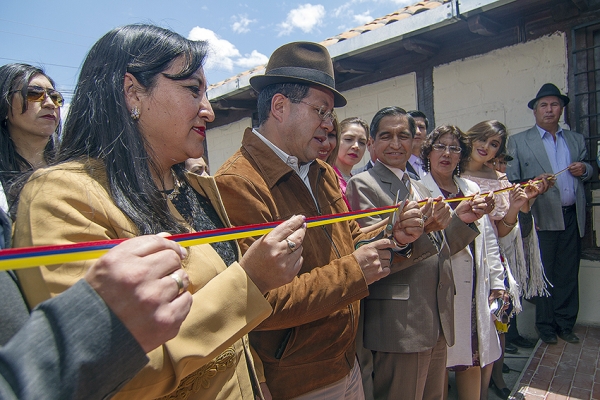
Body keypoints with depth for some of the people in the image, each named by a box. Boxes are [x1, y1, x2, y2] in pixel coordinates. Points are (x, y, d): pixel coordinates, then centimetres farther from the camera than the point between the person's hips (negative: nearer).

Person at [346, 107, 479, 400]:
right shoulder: (362, 185, -9)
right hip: (398, 325, -7)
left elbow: (436, 252, 17)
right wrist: (419, 229, -30)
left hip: (438, 321, 8)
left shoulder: (419, 188, 15)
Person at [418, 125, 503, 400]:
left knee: (485, 354, 11)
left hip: (477, 288, 5)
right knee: (468, 361, 1)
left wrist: (496, 282, 13)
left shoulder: (472, 188, 12)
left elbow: (488, 238, 15)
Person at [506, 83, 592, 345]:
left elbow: (587, 171, 22)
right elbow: (511, 182, -4)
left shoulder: (577, 140, 17)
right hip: (542, 217, -4)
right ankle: (545, 326, 17)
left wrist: (584, 169, 1)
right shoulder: (518, 142, 2)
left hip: (572, 217, 4)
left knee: (568, 273, 9)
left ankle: (565, 324, 23)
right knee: (543, 274, 4)